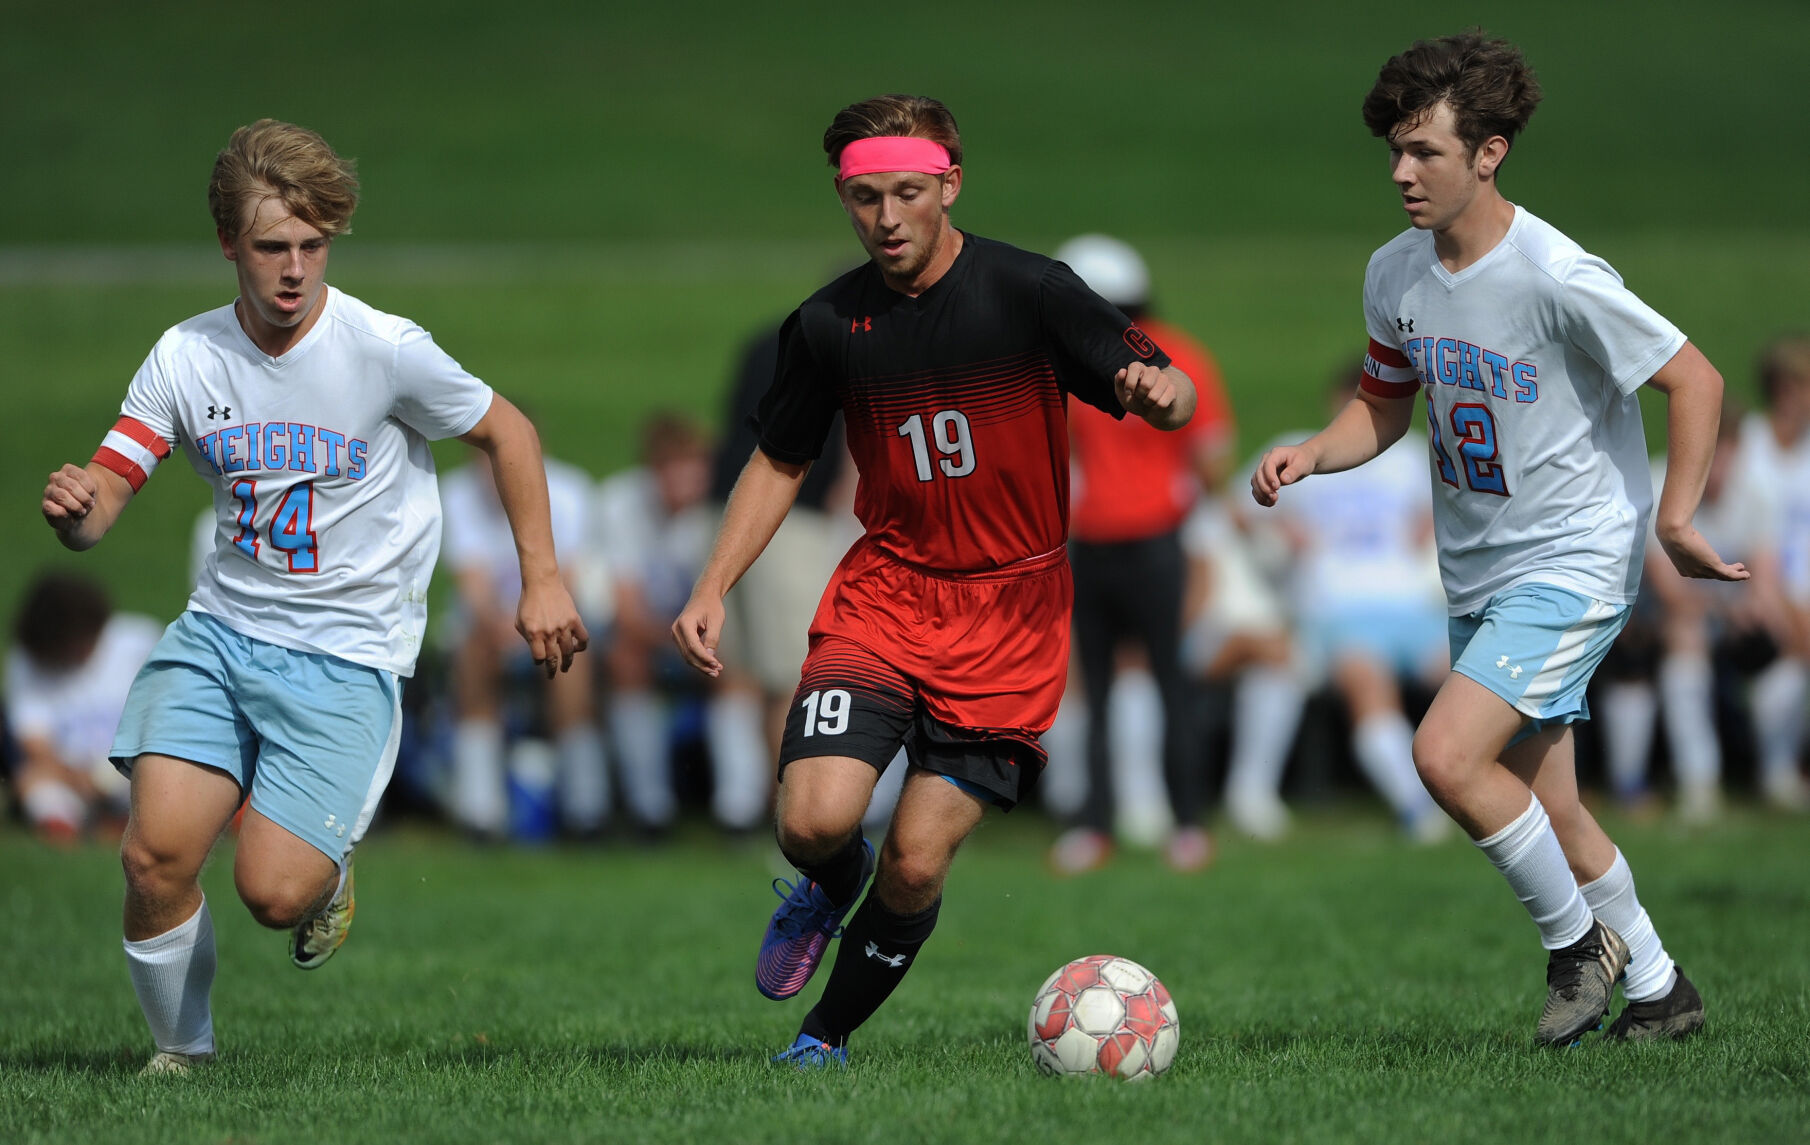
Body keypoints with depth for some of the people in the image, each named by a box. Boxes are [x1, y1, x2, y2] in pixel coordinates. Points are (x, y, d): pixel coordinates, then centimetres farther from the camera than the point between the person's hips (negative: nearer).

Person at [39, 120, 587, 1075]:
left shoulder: (384, 350, -11)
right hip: (220, 632, 3)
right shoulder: (186, 358, -2)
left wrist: (540, 578, 1)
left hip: (348, 651, -3)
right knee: (156, 852, -15)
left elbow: (504, 430, 4)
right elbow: (104, 495, -2)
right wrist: (75, 509, -27)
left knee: (273, 890, -17)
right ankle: (180, 1053, 9)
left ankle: (327, 875, 21)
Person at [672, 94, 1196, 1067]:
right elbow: (780, 461, 15)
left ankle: (829, 1036, 18)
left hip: (1010, 609, -2)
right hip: (884, 589, 2)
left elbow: (1172, 394, -8)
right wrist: (713, 588, 4)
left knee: (916, 862, -8)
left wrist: (1157, 392, -33)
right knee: (816, 820, -19)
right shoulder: (828, 325, 0)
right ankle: (827, 889, 19)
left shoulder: (1028, 291, -9)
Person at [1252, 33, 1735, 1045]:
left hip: (1575, 562, -7)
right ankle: (1660, 990, 28)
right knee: (1544, 811, 11)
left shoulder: (1556, 277, -21)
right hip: (1479, 572, 7)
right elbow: (1387, 406, 15)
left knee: (1448, 755, -21)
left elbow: (1695, 380, -16)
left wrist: (1676, 520, -21)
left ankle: (1579, 938, 0)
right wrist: (1312, 454, -4)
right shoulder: (1396, 275, 1)